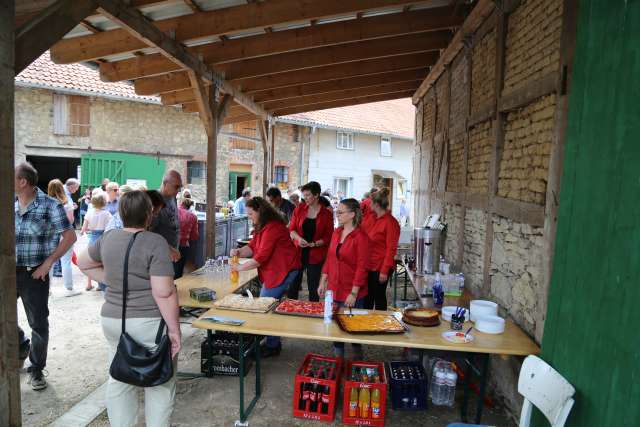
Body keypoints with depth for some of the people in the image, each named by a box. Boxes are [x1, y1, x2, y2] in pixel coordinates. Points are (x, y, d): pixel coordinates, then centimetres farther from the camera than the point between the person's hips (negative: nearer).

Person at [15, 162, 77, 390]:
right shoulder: (12, 205, 4)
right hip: (11, 271, 5)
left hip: (34, 274, -5)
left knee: (38, 324, 4)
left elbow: (70, 236, -11)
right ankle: (22, 345, 42)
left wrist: (47, 263, -14)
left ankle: (36, 369, 22)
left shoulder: (50, 206, -11)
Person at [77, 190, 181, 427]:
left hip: (112, 320, 6)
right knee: (160, 383, 10)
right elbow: (163, 293, -21)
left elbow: (83, 262, 23)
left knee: (119, 381, 20)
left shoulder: (109, 237, 4)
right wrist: (174, 329, -14)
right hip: (148, 323, -6)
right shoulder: (155, 242, -16)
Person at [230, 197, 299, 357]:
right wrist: (239, 252, -10)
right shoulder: (261, 227, 14)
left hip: (283, 270, -10)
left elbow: (261, 257, -23)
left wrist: (240, 267, -15)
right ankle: (273, 343, 23)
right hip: (273, 271, 10)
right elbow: (252, 247, 9)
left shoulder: (272, 228, -21)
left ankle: (272, 346, 6)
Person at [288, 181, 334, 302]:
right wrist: (298, 238, -16)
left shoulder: (326, 214, -4)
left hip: (315, 255, -2)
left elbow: (328, 237, -1)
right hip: (298, 252, 2)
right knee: (293, 284, 5)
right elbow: (291, 228, 4)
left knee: (313, 288, 6)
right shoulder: (300, 208, 3)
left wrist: (314, 244, -16)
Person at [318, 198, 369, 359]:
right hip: (334, 289, 6)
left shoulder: (360, 237, -15)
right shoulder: (336, 232, 5)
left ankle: (358, 355, 34)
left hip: (351, 292, -6)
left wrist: (354, 293, -18)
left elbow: (361, 267, -16)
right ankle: (338, 357, 31)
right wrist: (323, 282, 8)